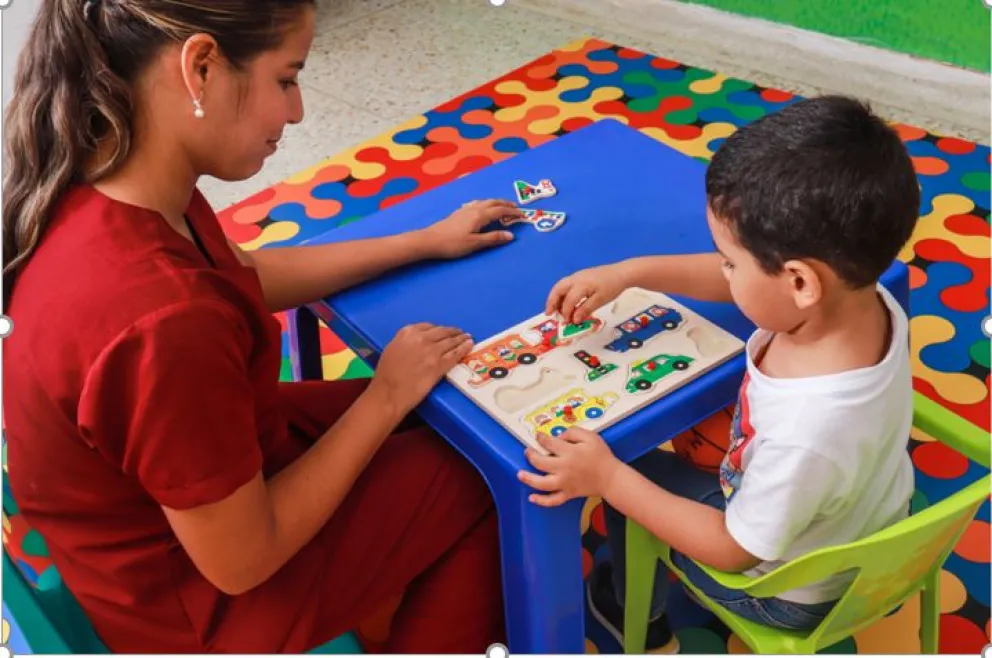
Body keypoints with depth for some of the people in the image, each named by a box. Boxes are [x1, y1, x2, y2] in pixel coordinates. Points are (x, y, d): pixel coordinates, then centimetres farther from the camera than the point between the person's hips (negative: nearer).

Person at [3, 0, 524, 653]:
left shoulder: (99, 184, -14)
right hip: (196, 597, -7)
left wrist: (425, 242, 9)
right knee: (479, 475, 8)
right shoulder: (164, 321, -41)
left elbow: (243, 276, 7)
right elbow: (241, 560, -27)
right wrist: (387, 398, -16)